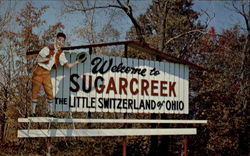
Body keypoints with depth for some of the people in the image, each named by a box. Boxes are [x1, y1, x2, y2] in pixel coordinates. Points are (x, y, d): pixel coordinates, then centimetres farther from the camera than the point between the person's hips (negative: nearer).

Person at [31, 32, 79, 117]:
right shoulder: (47, 49, -7)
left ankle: (50, 113, 6)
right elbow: (38, 59, -9)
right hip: (39, 71, -4)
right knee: (35, 92, -1)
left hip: (47, 74, 4)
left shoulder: (61, 54, 5)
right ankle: (33, 112, 6)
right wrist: (48, 58, -19)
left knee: (50, 93, -3)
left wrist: (76, 62, -12)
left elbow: (68, 65, 0)